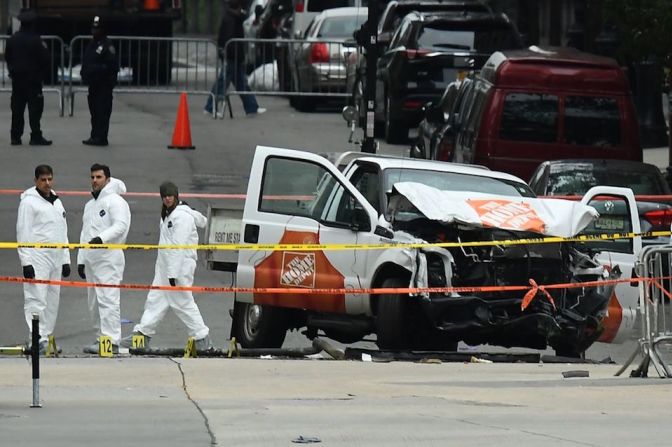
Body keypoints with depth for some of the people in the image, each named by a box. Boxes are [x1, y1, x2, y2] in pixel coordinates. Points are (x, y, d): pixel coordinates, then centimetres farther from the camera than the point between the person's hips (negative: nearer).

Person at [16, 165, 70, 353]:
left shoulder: (57, 202, 18)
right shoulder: (29, 201, -4)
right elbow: (23, 233, -9)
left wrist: (66, 260, 18)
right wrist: (26, 262, -15)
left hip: (56, 259, 7)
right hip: (37, 258, -7)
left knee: (52, 301, 7)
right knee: (36, 300, -12)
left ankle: (47, 338, 12)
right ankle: (37, 339, -17)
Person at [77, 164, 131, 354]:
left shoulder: (115, 201, -5)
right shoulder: (90, 205, 23)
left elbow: (121, 225, -19)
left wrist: (101, 238, -32)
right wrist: (81, 260, 22)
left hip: (109, 258, -9)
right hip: (91, 259, 9)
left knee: (107, 300, -14)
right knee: (94, 302, 10)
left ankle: (111, 341, -16)